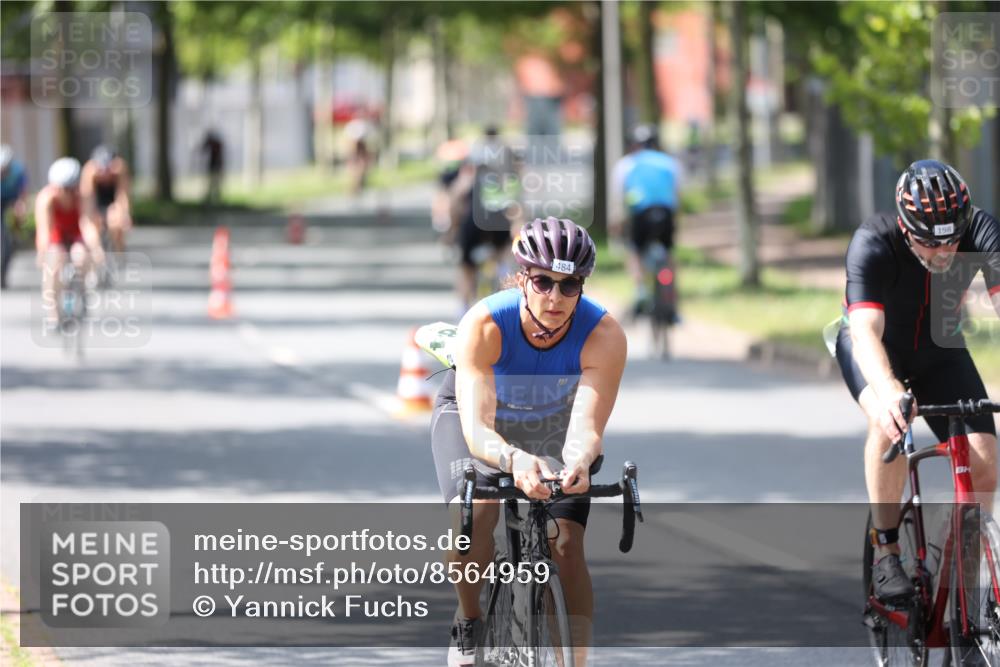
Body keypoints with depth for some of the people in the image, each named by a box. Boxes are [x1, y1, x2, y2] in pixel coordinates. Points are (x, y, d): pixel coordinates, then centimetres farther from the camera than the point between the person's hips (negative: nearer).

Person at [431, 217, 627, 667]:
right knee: (475, 513, -29)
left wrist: (579, 463, -64)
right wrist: (514, 459, -68)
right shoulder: (484, 325, -37)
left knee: (568, 544, -15)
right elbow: (477, 429, -46)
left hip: (552, 422, 2)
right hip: (476, 418, -2)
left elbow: (586, 429, -41)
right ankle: (468, 623, -3)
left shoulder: (604, 336, -33)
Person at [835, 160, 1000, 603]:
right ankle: (886, 554, -21)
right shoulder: (873, 242, -36)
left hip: (939, 350, 3)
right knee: (889, 419, -35)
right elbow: (866, 332, -47)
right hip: (877, 346, -3)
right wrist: (887, 390, -66)